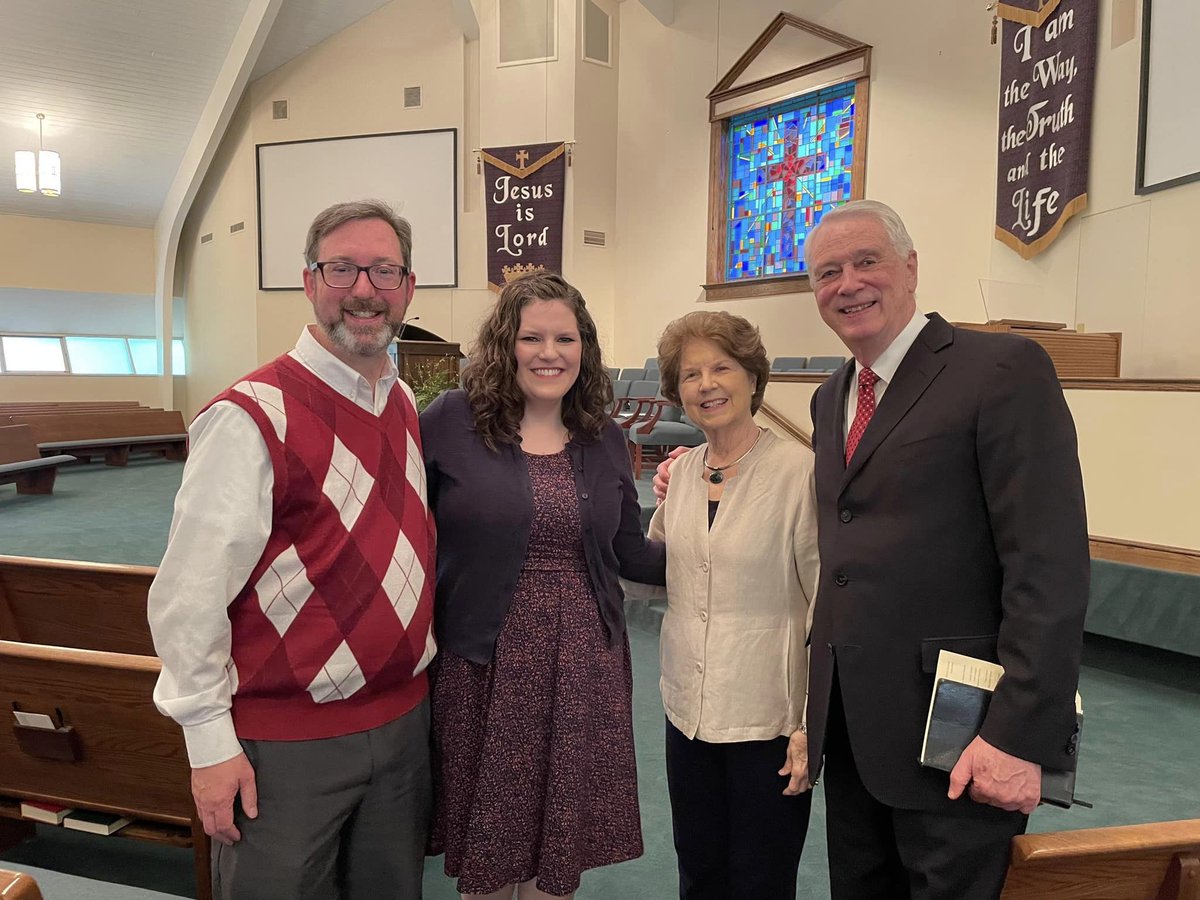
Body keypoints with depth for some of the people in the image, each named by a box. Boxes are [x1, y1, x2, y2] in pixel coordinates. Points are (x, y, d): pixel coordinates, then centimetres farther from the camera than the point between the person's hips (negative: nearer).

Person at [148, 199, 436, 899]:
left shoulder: (408, 405, 5)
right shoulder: (252, 417, -17)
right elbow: (187, 596, -15)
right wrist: (211, 742, -12)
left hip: (405, 719, 6)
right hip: (287, 745, -6)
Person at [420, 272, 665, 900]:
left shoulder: (604, 440, 6)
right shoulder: (451, 421, -7)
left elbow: (630, 554, 9)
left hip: (583, 665, 3)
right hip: (485, 663, -3)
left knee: (562, 844, 16)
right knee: (487, 847, 14)